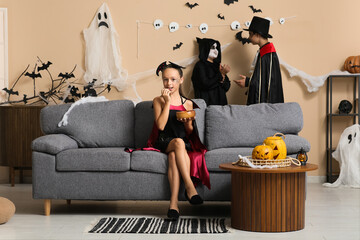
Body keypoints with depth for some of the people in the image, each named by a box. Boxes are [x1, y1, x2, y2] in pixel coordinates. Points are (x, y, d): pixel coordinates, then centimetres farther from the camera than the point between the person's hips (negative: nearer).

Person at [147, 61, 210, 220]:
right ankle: (190, 187, -41)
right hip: (163, 143, -1)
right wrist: (167, 102, -9)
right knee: (178, 142, -37)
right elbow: (161, 125, -8)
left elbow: (190, 132, 13)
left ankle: (173, 202, -42)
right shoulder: (158, 101, 7)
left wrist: (188, 122, -9)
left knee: (173, 156, -35)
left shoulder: (188, 104, 12)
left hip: (185, 145, 1)